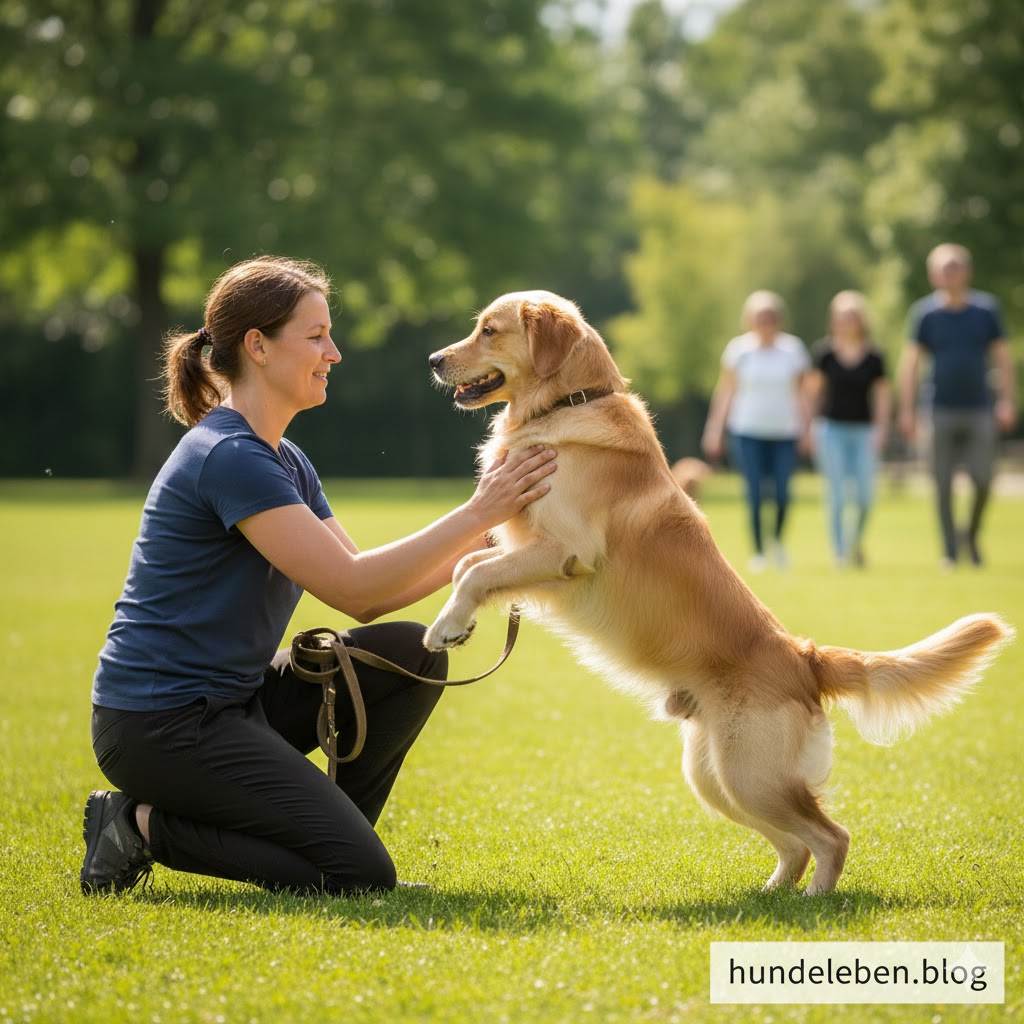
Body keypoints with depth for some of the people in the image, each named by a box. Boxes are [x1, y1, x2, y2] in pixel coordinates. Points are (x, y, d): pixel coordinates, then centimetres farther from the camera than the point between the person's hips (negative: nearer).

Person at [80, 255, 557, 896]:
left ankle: (326, 838, 7)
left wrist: (478, 546, -1)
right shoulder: (229, 458, -19)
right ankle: (143, 825, -3)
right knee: (362, 876, -15)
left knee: (413, 655, 1)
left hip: (234, 698, 10)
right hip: (161, 724, -10)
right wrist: (476, 514, -17)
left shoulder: (284, 461, 12)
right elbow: (352, 588, -21)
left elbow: (366, 596, 10)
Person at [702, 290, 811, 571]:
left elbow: (800, 392, 9)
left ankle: (777, 539, 24)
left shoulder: (793, 350, 3)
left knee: (782, 493, -3)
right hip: (749, 431, -1)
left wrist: (805, 430, 5)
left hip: (785, 431, 1)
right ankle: (758, 551, 6)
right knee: (754, 494, -5)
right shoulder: (739, 349, 0)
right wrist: (715, 430, 3)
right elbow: (725, 391, 5)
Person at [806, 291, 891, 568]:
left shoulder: (873, 357, 1)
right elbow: (813, 389, 3)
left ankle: (856, 539, 24)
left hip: (863, 430, 1)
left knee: (865, 496, -4)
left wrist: (880, 430, -3)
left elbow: (882, 396, 6)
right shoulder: (824, 352, -2)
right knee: (837, 495, -6)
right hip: (832, 428, -1)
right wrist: (813, 427, 0)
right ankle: (839, 553, 3)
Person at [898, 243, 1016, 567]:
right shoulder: (925, 312, 1)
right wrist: (907, 410, -3)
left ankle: (971, 537, 19)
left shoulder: (986, 308, 4)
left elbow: (1002, 357, 8)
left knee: (983, 480, -5)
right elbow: (911, 362, 2)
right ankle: (950, 551, 9)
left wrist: (1006, 401, 0)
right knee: (943, 485, 0)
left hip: (980, 410, 1)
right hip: (942, 412, -1)